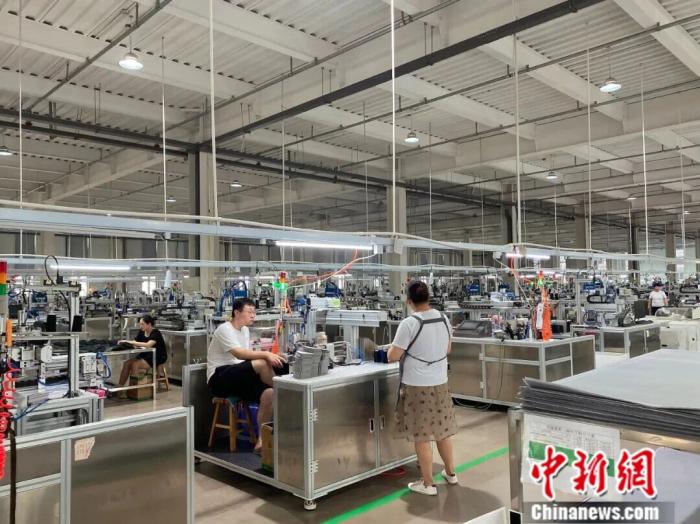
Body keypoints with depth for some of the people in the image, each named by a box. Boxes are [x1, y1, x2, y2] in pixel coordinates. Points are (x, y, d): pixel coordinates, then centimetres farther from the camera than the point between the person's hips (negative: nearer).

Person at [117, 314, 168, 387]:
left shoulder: (156, 333, -19)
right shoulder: (141, 332, 4)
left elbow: (148, 345, -36)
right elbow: (135, 345, 2)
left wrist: (131, 342, -38)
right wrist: (126, 342, -19)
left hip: (158, 357, -7)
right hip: (145, 355, 8)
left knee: (135, 365, -27)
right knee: (127, 363, -14)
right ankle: (119, 386, -12)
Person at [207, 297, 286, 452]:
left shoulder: (245, 330, 16)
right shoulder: (225, 329, -12)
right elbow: (239, 354, -27)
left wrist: (267, 356, -3)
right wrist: (266, 354, -36)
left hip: (238, 379, 8)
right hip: (219, 379, -8)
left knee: (269, 394, -21)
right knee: (262, 364, -31)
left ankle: (262, 440, -13)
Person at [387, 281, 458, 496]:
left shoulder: (409, 323, -18)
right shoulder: (443, 319, 2)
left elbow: (392, 356, -14)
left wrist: (405, 349, 5)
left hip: (417, 386, -6)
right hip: (440, 383, 6)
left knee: (422, 437, 5)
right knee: (442, 431, 20)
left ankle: (428, 484, 15)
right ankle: (450, 473, 34)